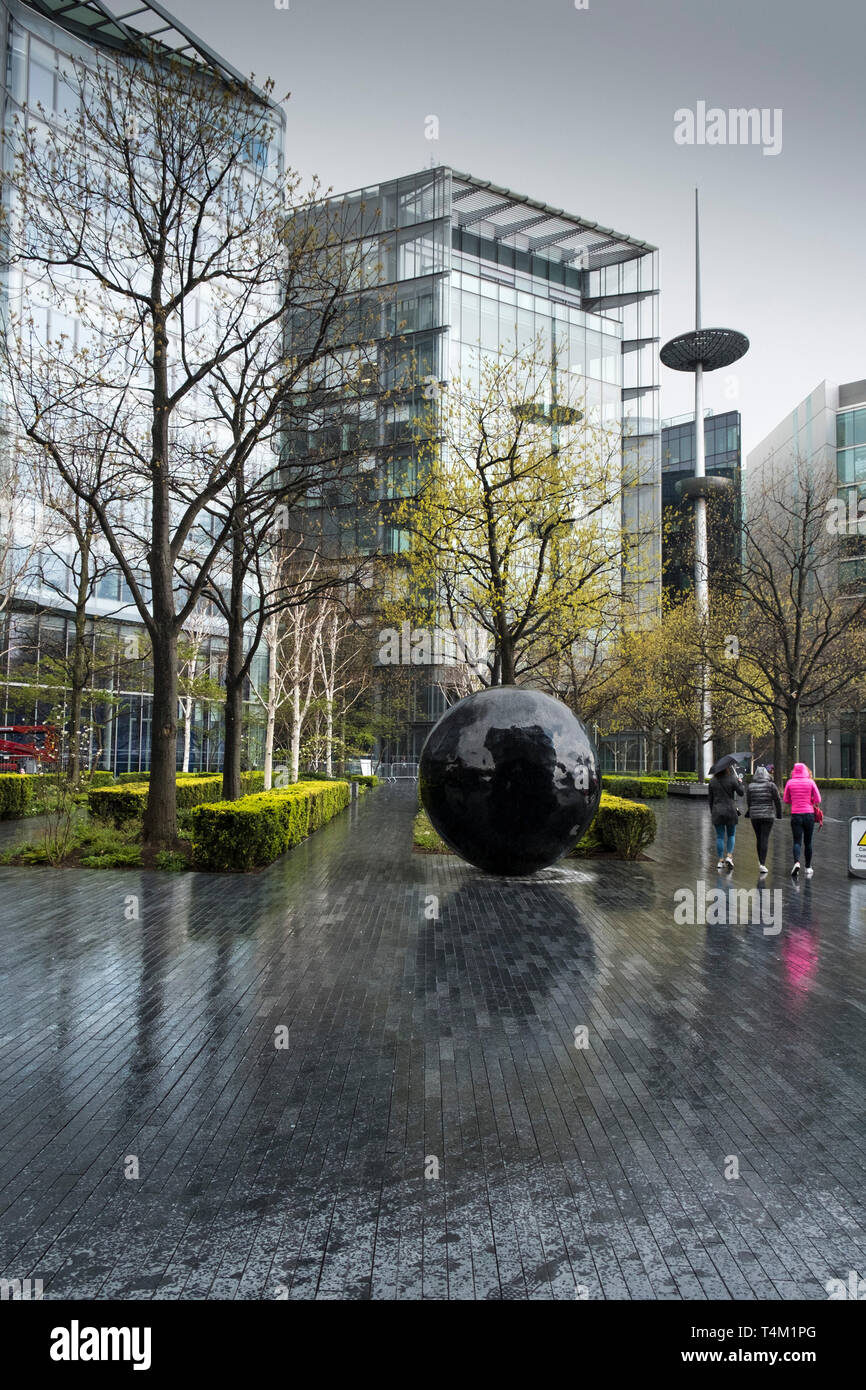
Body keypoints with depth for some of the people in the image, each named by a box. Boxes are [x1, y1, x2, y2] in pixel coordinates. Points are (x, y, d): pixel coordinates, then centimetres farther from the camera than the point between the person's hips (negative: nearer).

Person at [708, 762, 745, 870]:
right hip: (730, 810, -2)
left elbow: (710, 798, 5)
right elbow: (741, 793, -3)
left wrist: (711, 811, 14)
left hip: (717, 811, 2)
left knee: (720, 836, 6)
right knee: (731, 835, 14)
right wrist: (740, 782, 13)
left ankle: (721, 860, 6)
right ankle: (729, 856, -3)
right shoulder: (731, 779, -8)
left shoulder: (712, 781, 2)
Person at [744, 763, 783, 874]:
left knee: (759, 839, 15)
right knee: (765, 839, -4)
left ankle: (761, 862, 24)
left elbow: (748, 802, 4)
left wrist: (749, 813, 20)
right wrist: (779, 814, 11)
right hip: (768, 815, -2)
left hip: (754, 816, 2)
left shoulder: (750, 786, 0)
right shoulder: (771, 785, -5)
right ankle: (762, 864, -13)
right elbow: (778, 800, -2)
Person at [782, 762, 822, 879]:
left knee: (797, 841, -1)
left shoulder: (790, 782, -1)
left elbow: (786, 800, 8)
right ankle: (808, 868, 17)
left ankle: (797, 862, -25)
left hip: (796, 815, -1)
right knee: (808, 842, 11)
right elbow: (818, 800, -1)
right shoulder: (810, 782, -2)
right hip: (809, 814, 1)